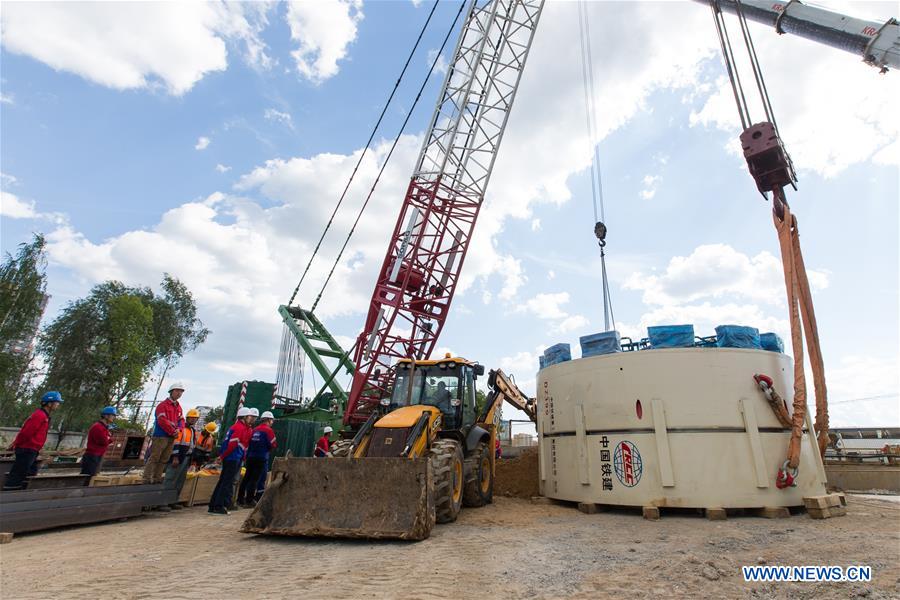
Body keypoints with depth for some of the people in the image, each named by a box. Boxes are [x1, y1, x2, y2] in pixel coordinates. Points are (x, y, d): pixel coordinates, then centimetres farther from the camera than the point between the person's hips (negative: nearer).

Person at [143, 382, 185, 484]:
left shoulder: (179, 407, 16)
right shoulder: (163, 405, -8)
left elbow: (181, 420, 13)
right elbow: (162, 421, -16)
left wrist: (178, 429, -8)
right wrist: (173, 431, -14)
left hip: (172, 437, 8)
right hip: (161, 436, -8)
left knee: (164, 460, 10)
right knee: (154, 458, -6)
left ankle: (157, 477, 16)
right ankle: (147, 478, -1)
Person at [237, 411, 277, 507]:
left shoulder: (255, 430, 13)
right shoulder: (268, 430, -8)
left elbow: (249, 442, 14)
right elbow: (272, 445, -10)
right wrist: (276, 445, 10)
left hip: (250, 456, 7)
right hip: (262, 458, -7)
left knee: (247, 478, 14)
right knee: (255, 480, -2)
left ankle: (240, 499, 20)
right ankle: (249, 501, 1)